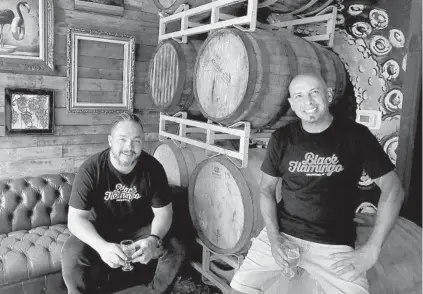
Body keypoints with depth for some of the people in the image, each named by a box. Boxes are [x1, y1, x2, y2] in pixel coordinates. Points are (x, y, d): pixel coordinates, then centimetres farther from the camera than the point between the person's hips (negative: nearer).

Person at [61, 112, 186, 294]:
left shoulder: (153, 168, -16)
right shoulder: (90, 169, -22)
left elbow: (163, 212, -11)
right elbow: (76, 218, -23)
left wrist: (154, 239, -33)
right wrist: (102, 246, -42)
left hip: (140, 229, 2)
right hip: (100, 230, -1)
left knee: (176, 250, -18)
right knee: (71, 255, -29)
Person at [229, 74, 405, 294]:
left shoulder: (356, 135, -4)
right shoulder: (281, 138, 1)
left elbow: (393, 189, -2)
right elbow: (267, 189, 6)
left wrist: (370, 251, -9)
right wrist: (273, 236, -9)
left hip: (333, 245, -1)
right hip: (281, 235, 1)